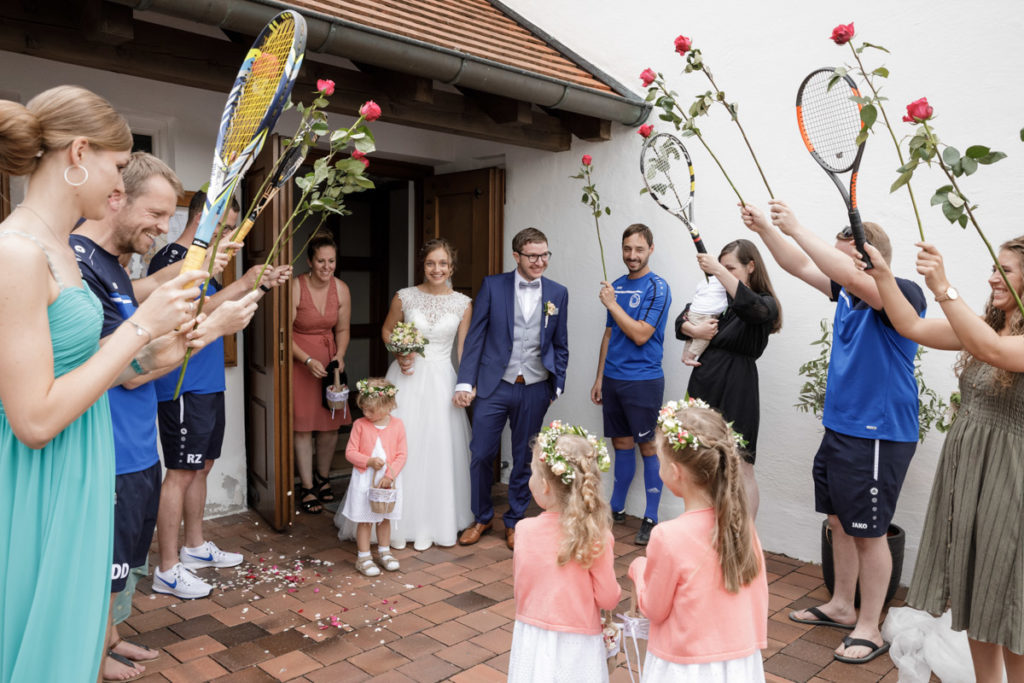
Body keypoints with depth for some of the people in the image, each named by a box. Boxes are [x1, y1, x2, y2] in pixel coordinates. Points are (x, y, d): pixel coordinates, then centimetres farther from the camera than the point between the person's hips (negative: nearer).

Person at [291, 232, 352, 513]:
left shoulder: (341, 290, -2)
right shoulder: (295, 288, -16)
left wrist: (339, 356, -7)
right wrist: (308, 360, -21)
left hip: (329, 356, 4)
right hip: (299, 359, -4)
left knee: (331, 422, 7)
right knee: (303, 424, -1)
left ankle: (323, 477, 29)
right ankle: (307, 487, 11)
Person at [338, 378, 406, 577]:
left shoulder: (397, 425, -6)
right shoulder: (360, 425, -9)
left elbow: (402, 454, -5)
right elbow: (350, 452, -7)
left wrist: (389, 475, -15)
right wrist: (369, 461, -21)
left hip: (388, 480, 1)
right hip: (364, 480, -1)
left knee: (384, 518, 16)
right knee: (364, 520, 6)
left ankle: (384, 552, 33)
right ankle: (363, 557, 18)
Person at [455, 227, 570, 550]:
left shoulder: (558, 293, 4)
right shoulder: (492, 285, -2)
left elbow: (560, 345, 10)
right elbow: (476, 336, -2)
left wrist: (557, 385, 4)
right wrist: (465, 382, -6)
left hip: (535, 390, 1)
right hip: (494, 386, -1)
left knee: (524, 460, 11)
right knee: (480, 455, 4)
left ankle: (514, 521, 29)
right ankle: (482, 517, 26)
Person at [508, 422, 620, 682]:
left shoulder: (524, 530, -14)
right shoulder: (596, 536, -19)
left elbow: (520, 587, -1)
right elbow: (608, 599, -12)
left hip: (532, 638, 1)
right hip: (577, 643, -1)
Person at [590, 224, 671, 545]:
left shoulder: (657, 287, -9)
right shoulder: (617, 286, 12)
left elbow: (640, 335, -18)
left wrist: (612, 304, -12)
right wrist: (599, 377, 15)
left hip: (643, 380, -6)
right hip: (613, 379, 6)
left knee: (648, 447, 1)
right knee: (621, 443, 15)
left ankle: (651, 518, 10)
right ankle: (616, 508, 26)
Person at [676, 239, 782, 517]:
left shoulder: (765, 304, -2)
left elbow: (749, 306, -27)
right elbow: (681, 321, 14)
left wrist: (719, 271, -30)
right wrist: (693, 329, -9)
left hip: (737, 393, -6)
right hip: (703, 387, 6)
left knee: (740, 470, -3)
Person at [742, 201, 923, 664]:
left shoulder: (904, 295, -16)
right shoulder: (848, 292, 7)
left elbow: (851, 276, -33)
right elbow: (802, 266, 14)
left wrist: (796, 228, -31)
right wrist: (765, 229, 4)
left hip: (879, 436, -8)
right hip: (838, 429, 8)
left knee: (868, 531, 1)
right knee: (839, 521, 17)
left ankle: (869, 629, 16)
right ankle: (841, 606, 33)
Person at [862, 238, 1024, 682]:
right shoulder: (984, 328, 9)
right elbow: (912, 327, 6)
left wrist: (943, 288, -36)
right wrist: (882, 275, -3)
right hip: (962, 466, 7)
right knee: (973, 594, 15)